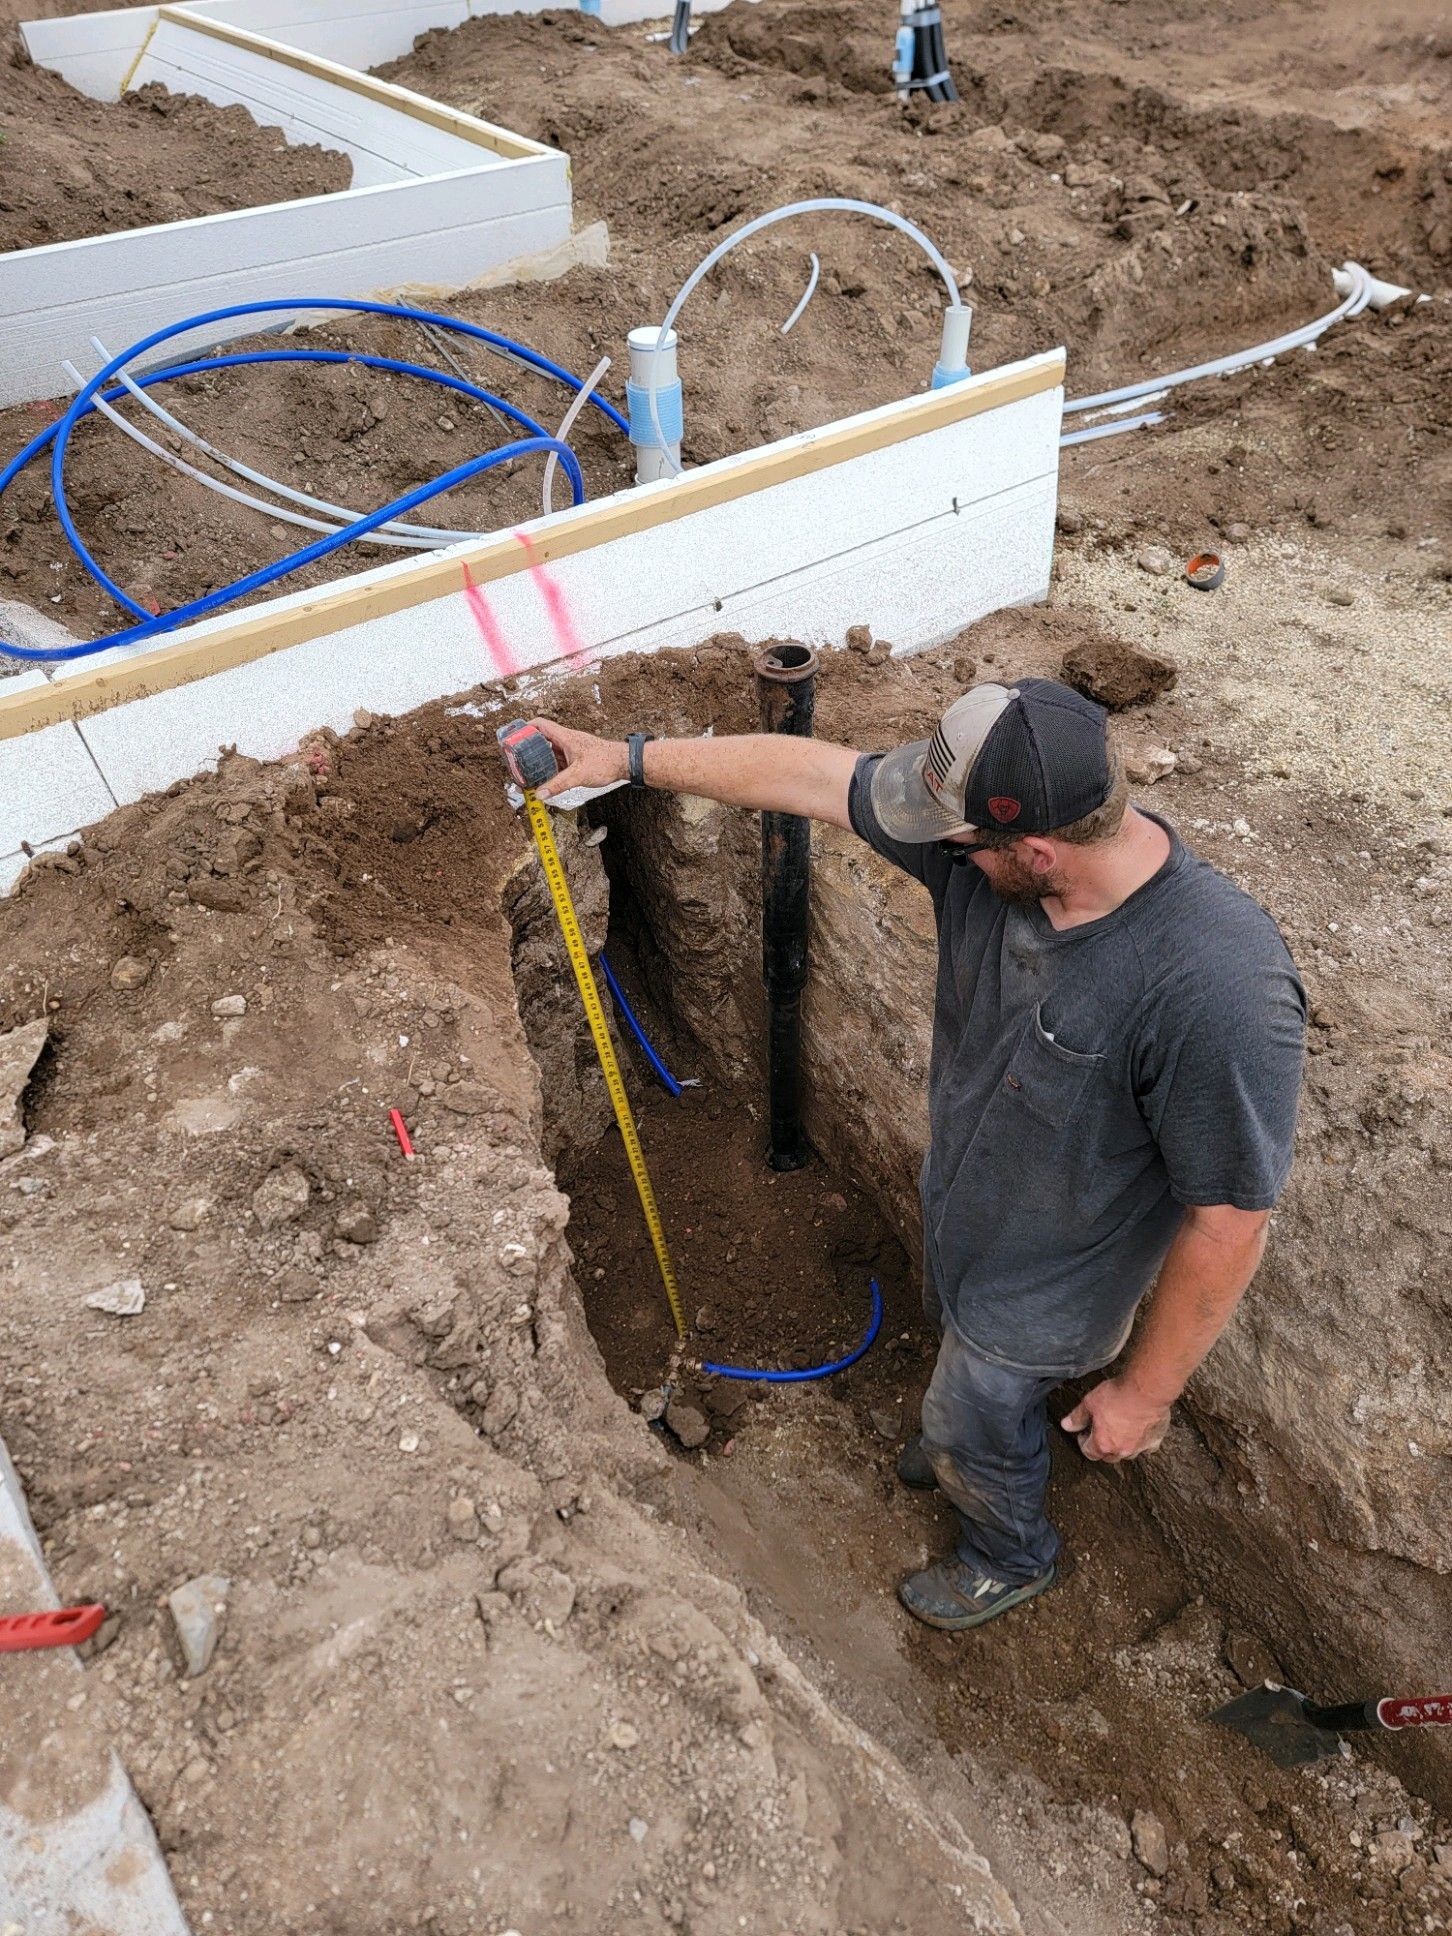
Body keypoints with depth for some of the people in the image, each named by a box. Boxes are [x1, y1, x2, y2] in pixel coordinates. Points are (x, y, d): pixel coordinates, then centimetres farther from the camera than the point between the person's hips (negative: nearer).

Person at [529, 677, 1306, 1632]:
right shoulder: (995, 835, -24)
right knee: (961, 1341, 35)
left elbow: (1229, 1224, -30)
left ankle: (1011, 1558, 57)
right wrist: (631, 757, -9)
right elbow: (811, 772, -15)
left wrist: (1145, 1392, -17)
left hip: (1043, 1285, -6)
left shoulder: (1224, 996, -42)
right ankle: (978, 1440, 70)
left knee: (974, 1424, 22)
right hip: (956, 1196, 6)